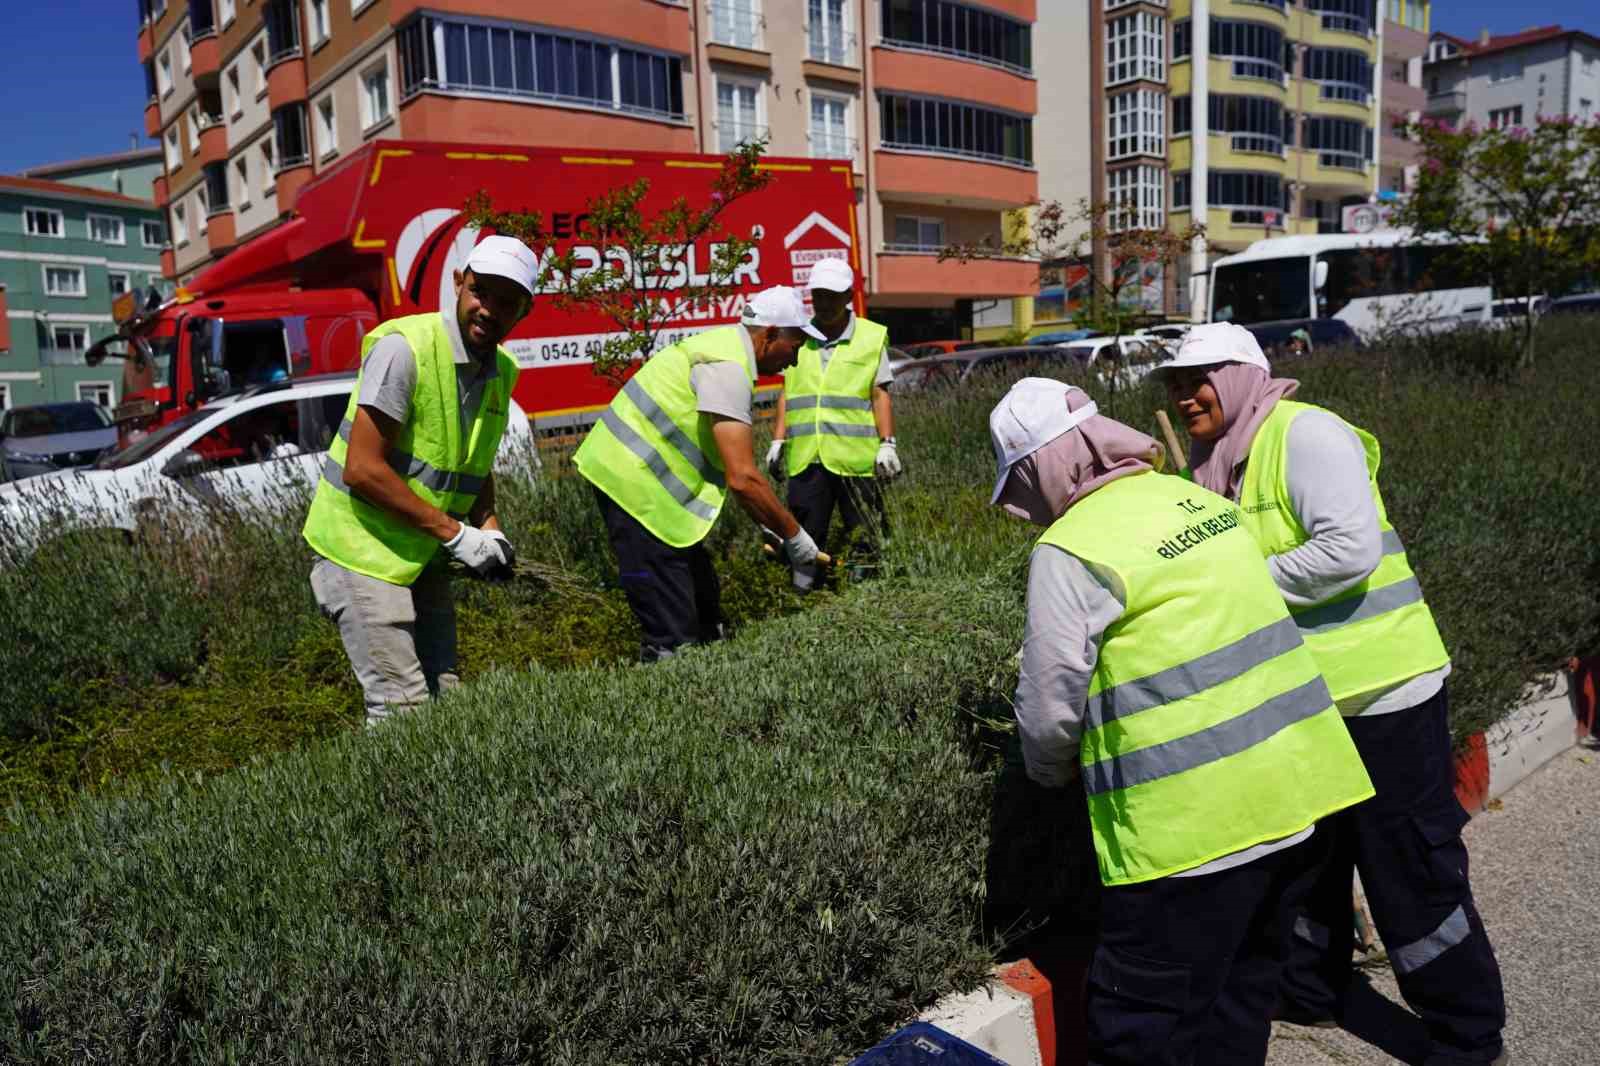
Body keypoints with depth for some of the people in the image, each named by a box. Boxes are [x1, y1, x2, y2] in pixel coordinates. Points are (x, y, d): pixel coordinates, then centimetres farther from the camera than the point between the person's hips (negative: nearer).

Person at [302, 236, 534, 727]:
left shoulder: (502, 370, 4)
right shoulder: (403, 347, -20)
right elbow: (362, 469, -23)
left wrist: (488, 526, -1)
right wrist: (454, 533, -19)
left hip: (422, 555, 8)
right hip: (362, 547, -8)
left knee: (444, 696, 11)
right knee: (401, 706, -8)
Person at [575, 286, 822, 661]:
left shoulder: (726, 346, 12)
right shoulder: (728, 368, -20)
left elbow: (735, 467, 16)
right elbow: (742, 478, -25)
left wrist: (770, 526, 13)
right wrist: (793, 535, -14)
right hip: (635, 480, -11)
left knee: (702, 599, 18)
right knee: (674, 634, -7)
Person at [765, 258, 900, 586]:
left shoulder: (871, 337, 4)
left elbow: (880, 396, 3)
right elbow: (786, 393, 16)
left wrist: (887, 443, -5)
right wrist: (777, 441, 10)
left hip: (855, 456, -3)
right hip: (804, 458, 3)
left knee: (866, 535, 1)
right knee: (805, 536, 7)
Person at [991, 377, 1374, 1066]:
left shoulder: (1068, 551, -14)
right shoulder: (1196, 499, 9)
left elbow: (1049, 709, -11)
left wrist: (1052, 771, 11)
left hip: (1192, 820, -8)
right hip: (1293, 791, 8)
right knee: (1242, 987, 24)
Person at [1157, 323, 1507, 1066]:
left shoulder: (1305, 433, -18)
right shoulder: (1217, 463, 8)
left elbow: (1351, 546, -28)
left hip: (1379, 688, -8)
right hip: (1299, 696, 9)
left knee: (1410, 869, 3)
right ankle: (1309, 994, 40)